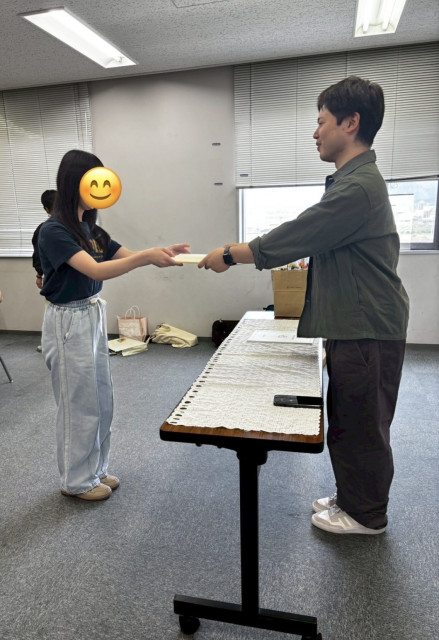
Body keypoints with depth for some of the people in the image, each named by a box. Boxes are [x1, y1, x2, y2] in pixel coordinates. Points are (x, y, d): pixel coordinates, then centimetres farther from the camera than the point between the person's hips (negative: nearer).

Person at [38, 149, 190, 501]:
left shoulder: (90, 227, 8)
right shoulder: (54, 231, -17)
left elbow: (126, 256, 7)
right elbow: (96, 270, -29)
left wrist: (163, 252, -11)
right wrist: (148, 256, -38)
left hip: (94, 316, 8)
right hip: (69, 322, -8)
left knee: (102, 401, 16)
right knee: (79, 404, 5)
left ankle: (96, 469, 34)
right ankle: (77, 481, 25)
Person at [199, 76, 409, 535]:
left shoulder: (358, 187, -22)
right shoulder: (354, 179, 13)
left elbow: (289, 240, -22)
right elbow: (305, 239, 14)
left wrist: (229, 255, -9)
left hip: (367, 330, -10)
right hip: (352, 325, 10)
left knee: (360, 426, 7)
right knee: (349, 420, 21)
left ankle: (365, 514, 28)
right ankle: (350, 498, 39)